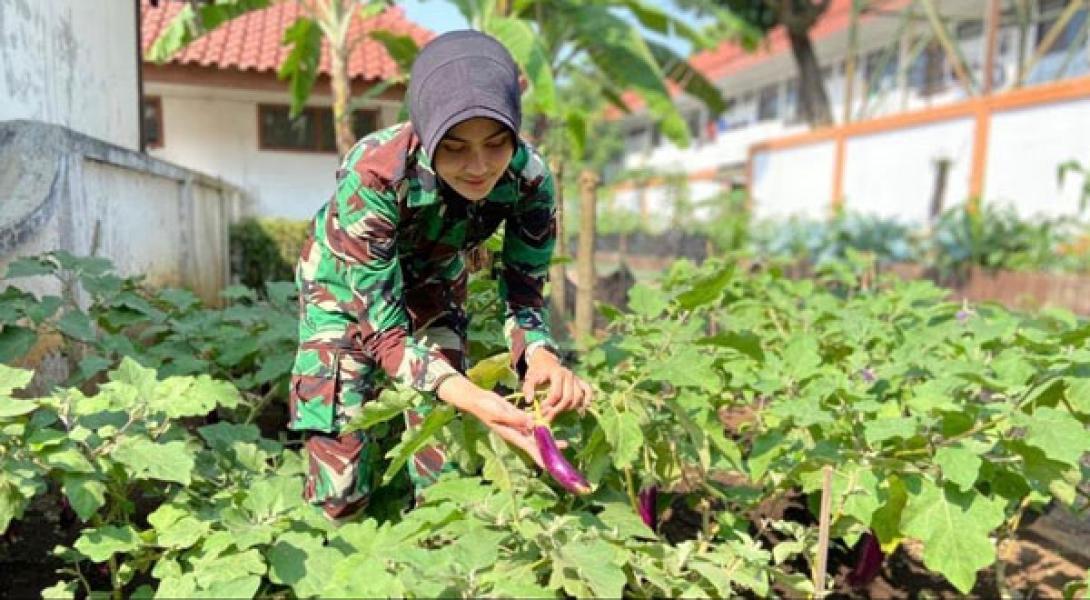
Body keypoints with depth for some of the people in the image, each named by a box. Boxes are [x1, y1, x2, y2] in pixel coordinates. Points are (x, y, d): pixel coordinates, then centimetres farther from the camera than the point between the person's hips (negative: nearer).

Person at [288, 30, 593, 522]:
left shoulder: (528, 177, -27)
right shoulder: (372, 176, -37)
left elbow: (524, 295, -17)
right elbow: (382, 330, -33)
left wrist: (541, 355, -39)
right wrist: (471, 397, -49)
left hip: (431, 289, 3)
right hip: (346, 290, -2)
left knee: (447, 473, 0)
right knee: (340, 491, -6)